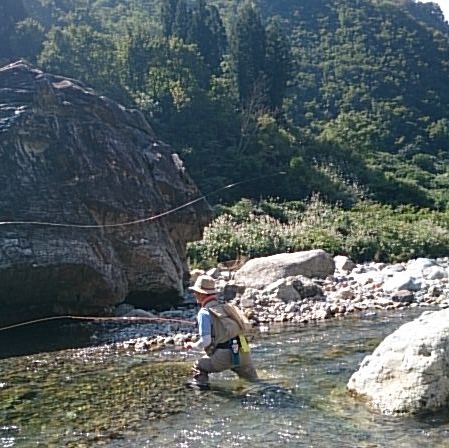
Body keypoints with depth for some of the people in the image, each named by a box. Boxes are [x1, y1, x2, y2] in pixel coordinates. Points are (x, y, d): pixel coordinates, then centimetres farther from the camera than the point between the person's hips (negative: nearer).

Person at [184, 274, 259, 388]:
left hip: (226, 354, -7)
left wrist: (191, 345, 9)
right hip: (243, 353, 7)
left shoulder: (204, 312, -5)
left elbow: (205, 342, -11)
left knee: (199, 366, 11)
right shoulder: (227, 307, 15)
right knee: (254, 382, 22)